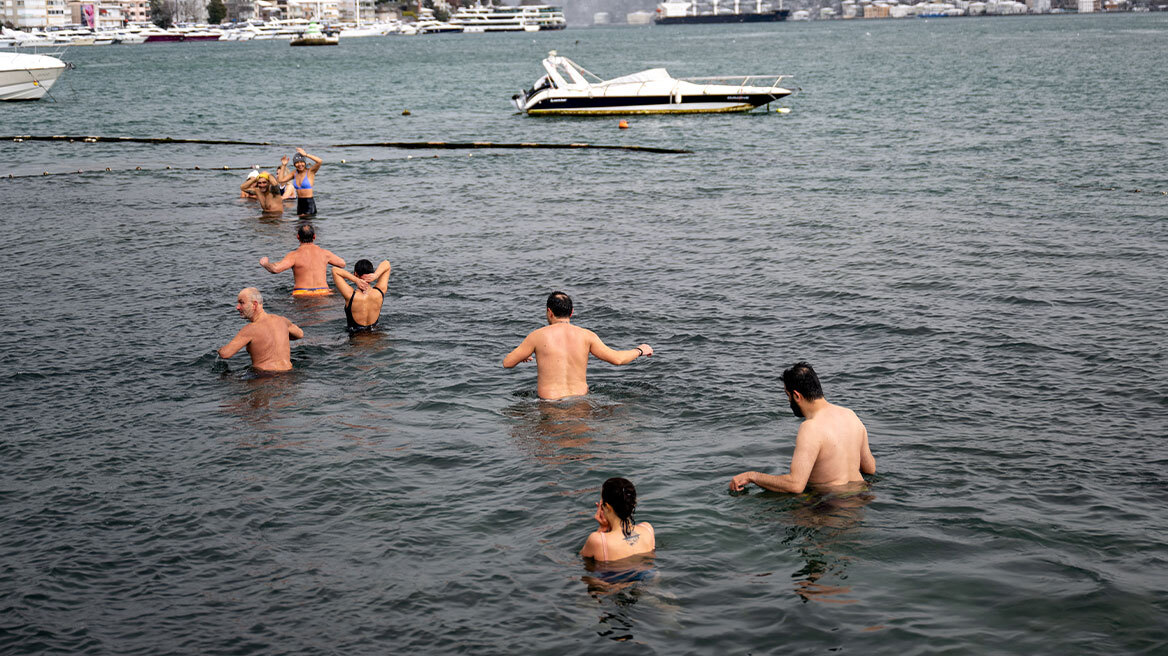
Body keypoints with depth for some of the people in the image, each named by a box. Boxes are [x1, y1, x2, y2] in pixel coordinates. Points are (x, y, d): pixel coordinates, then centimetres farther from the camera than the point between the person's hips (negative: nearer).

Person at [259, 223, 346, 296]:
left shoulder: (295, 255, -5)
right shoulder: (324, 253, 7)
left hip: (301, 294, -2)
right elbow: (342, 264, 21)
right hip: (322, 292, 2)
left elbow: (275, 269, -16)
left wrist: (265, 263, 7)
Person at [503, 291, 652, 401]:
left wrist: (522, 356, 30)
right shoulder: (586, 335, 2)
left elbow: (507, 363, 7)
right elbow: (617, 359, 4)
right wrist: (640, 350, 23)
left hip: (550, 403, -3)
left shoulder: (538, 335, -2)